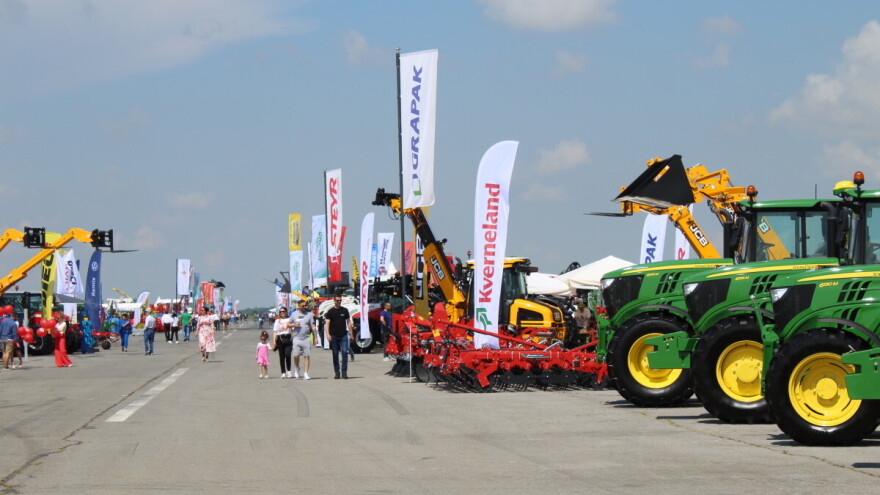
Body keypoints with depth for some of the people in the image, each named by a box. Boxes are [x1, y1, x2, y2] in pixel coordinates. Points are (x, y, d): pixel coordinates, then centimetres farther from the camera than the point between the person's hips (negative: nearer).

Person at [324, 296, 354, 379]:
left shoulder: (345, 310, 10)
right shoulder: (330, 311, 2)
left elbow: (348, 322, 15)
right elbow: (327, 323, -6)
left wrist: (351, 334, 11)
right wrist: (328, 334, -20)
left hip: (343, 335, 1)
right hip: (334, 336, -1)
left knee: (345, 352, -11)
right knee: (335, 354, 4)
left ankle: (344, 371, -8)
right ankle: (336, 372, 12)